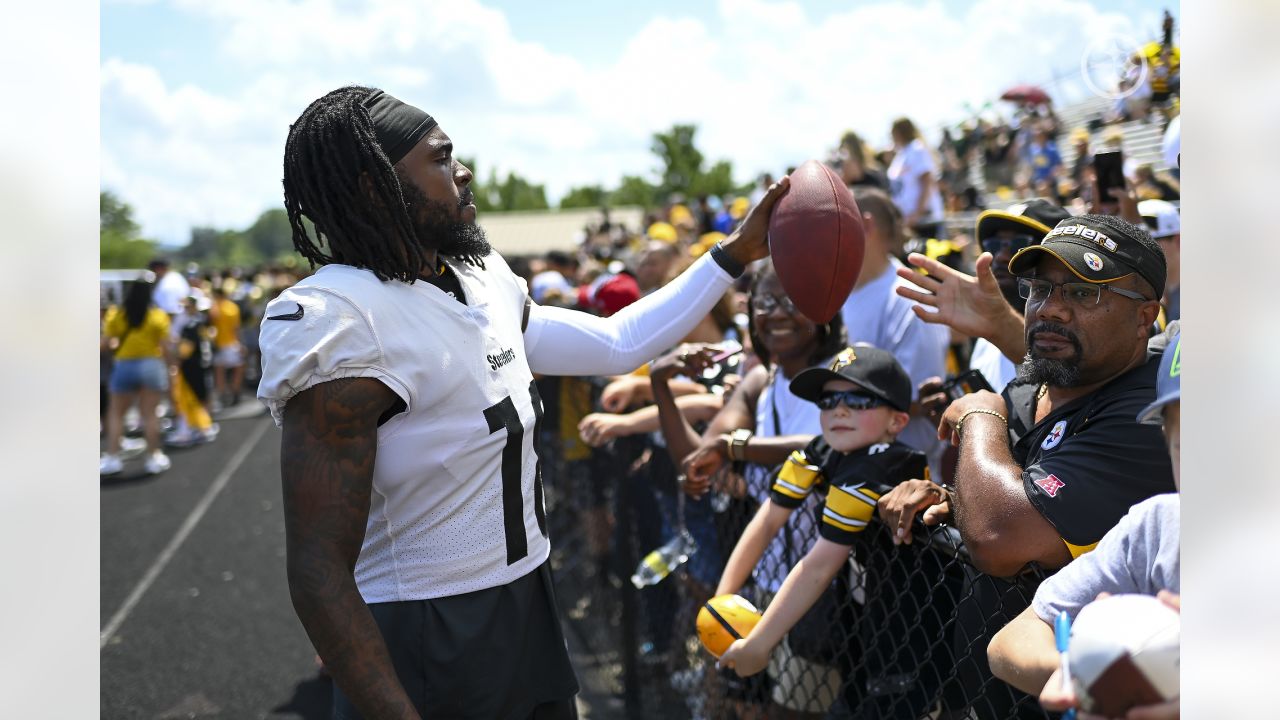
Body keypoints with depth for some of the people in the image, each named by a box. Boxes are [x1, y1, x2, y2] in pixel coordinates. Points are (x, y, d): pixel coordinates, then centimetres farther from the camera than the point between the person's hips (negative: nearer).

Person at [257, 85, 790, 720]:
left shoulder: (487, 282, 4)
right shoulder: (337, 322, -23)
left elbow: (616, 343, 17)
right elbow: (319, 571, -26)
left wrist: (735, 253, 15)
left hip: (528, 613, 9)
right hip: (424, 649, -8)